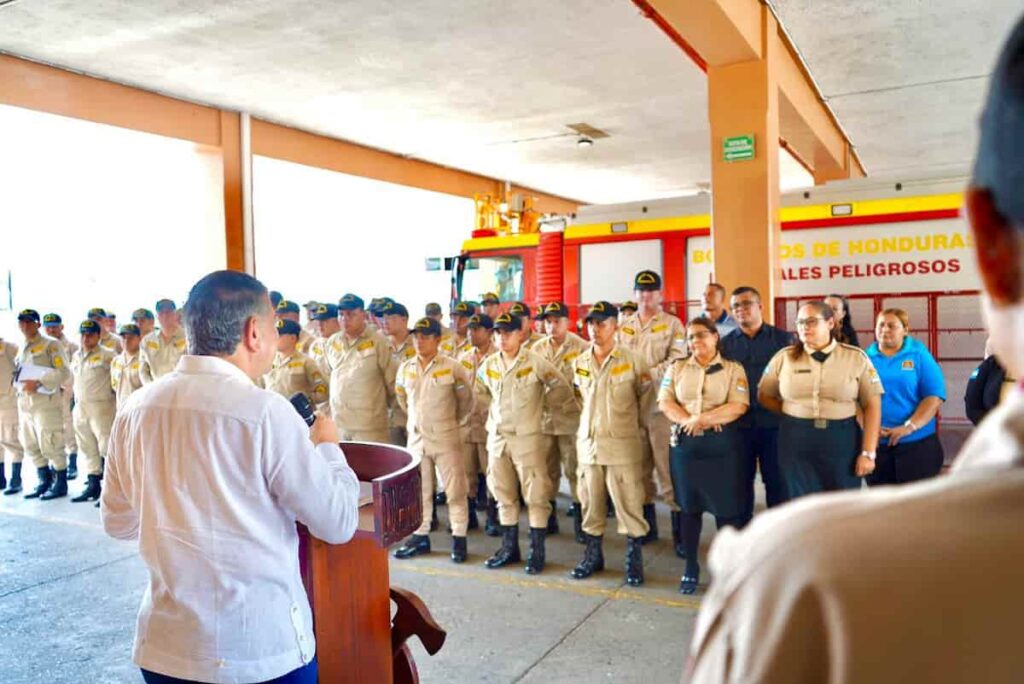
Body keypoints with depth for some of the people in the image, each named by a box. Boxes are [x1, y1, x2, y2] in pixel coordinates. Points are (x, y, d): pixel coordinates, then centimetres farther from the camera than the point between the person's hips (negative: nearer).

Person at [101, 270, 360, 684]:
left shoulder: (135, 409, -2)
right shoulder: (266, 412, -18)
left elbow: (117, 523, 11)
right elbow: (338, 524, -12)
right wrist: (328, 445, 4)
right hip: (261, 650, -4)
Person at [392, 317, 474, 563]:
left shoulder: (452, 367, -9)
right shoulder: (405, 368, 4)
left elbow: (466, 400, 2)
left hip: (445, 438, -4)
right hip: (416, 438, 4)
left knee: (455, 490, 0)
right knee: (418, 490, 12)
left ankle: (459, 538, 11)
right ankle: (420, 536, 24)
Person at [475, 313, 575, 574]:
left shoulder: (535, 362, -10)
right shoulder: (489, 364, 4)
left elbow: (560, 386, 0)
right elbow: (479, 391, 22)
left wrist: (542, 405, 6)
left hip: (528, 438, -5)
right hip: (497, 437, 5)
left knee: (535, 496, -2)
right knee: (504, 495, 12)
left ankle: (537, 552, 9)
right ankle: (509, 547, 24)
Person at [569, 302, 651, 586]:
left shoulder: (630, 360, -6)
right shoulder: (578, 363, 6)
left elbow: (645, 394, 6)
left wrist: (638, 423, 9)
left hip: (622, 444, -4)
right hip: (588, 442, 4)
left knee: (629, 505, -1)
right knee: (590, 505, 12)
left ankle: (634, 561, 12)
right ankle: (593, 556, 26)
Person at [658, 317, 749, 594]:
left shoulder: (733, 369, 2)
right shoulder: (676, 368, 9)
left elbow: (738, 406, -10)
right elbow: (665, 403, -1)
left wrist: (701, 419, -18)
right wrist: (688, 420, -17)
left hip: (722, 444, -2)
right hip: (685, 443, 2)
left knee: (726, 507, 2)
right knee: (689, 507, 9)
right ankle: (691, 568, 22)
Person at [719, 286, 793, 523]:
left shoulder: (782, 339, 2)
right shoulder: (725, 343, 6)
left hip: (774, 422, -1)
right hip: (738, 424, 2)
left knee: (777, 480, 7)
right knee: (741, 480, 11)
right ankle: (741, 530, 24)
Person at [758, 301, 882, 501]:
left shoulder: (856, 357, -1)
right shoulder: (784, 357, 3)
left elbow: (872, 405, -2)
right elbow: (764, 396, 13)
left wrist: (868, 453, -7)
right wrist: (792, 415, 0)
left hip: (842, 440, -1)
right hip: (796, 442, 1)